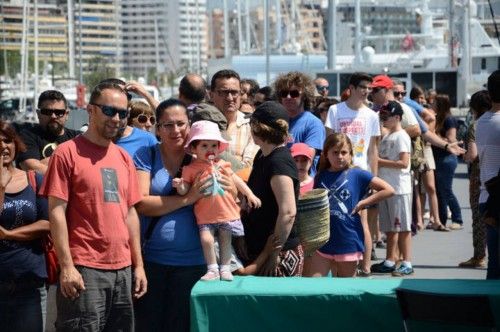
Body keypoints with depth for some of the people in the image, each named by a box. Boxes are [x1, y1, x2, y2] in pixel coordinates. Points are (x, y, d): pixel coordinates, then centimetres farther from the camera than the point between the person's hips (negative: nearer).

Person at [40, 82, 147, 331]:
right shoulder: (68, 152, -4)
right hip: (84, 270, -6)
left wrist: (138, 264, 14)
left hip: (122, 270, 6)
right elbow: (56, 211, -9)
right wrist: (67, 266, -15)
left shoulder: (123, 158, 15)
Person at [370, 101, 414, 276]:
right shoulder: (386, 137, 16)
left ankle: (407, 263, -3)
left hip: (399, 188, -8)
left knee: (402, 226, -5)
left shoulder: (401, 137, -10)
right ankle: (390, 261, 20)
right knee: (389, 227, 13)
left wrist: (381, 161, -15)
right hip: (386, 187, 8)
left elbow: (403, 163, -18)